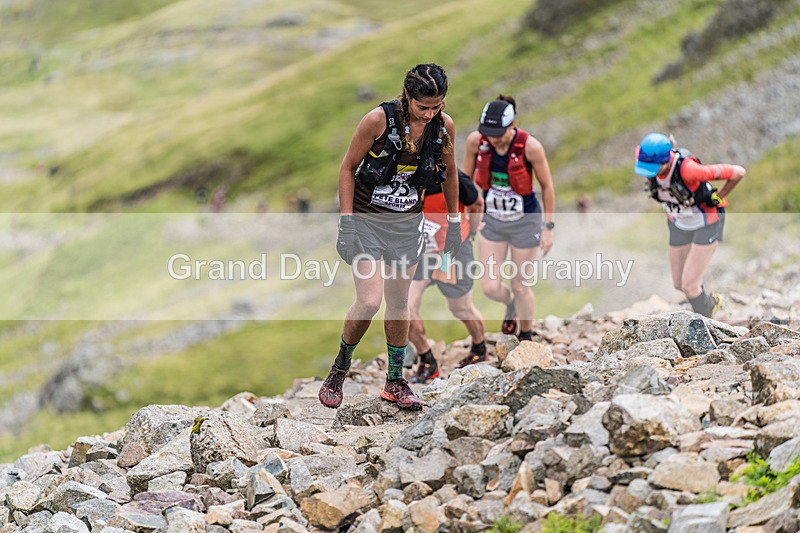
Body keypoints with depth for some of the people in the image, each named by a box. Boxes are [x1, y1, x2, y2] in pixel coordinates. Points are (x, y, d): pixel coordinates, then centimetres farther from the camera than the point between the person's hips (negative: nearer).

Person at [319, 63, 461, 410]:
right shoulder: (378, 120, -20)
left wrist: (454, 222, 13)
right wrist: (346, 222, -14)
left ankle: (395, 382, 23)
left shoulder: (444, 126, -8)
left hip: (408, 224, 4)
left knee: (399, 302, 10)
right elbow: (348, 169, -10)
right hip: (367, 221, -4)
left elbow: (449, 173, 10)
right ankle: (339, 370, 10)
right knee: (369, 301, -13)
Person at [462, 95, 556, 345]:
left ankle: (526, 339, 33)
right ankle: (511, 305, 38)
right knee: (490, 288, 1)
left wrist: (548, 228, -7)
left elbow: (547, 186, -11)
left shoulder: (530, 146, -24)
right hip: (492, 221, 3)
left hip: (525, 221, -3)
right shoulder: (475, 141, -16)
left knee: (520, 287, 7)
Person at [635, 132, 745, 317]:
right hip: (680, 224, 6)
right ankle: (710, 302, 46)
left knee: (689, 286, -8)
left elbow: (738, 172, -35)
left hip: (707, 223, -6)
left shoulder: (687, 169, -42)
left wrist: (717, 198, -19)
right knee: (679, 283, 13)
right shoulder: (646, 157, -25)